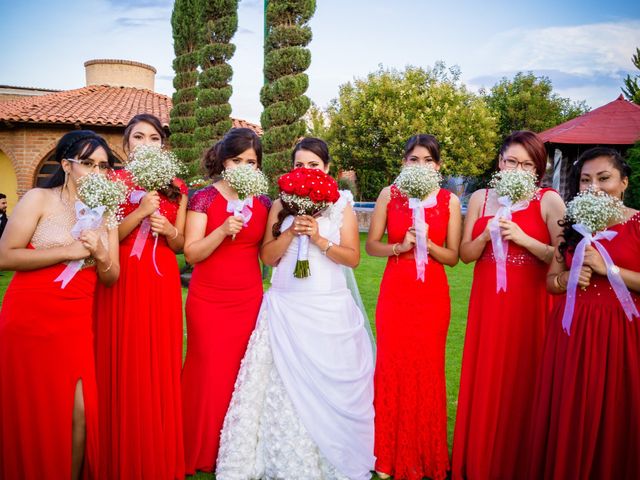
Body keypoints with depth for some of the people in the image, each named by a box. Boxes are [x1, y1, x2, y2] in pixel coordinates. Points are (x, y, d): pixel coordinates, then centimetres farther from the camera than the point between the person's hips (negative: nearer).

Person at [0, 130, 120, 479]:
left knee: (80, 412, 0)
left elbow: (111, 278, 8)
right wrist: (68, 251, -16)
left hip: (76, 325, 3)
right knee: (31, 415, 7)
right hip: (29, 320, -3)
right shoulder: (39, 199, -4)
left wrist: (100, 256, -13)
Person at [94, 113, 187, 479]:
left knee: (161, 368, 6)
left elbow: (180, 245, 12)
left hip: (162, 284, 2)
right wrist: (141, 211, -17)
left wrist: (168, 229, -9)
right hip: (122, 283, -2)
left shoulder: (176, 188, 10)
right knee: (123, 367, 1)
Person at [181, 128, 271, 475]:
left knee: (241, 374, 7)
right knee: (210, 375, 0)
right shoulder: (204, 198, -4)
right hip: (209, 300, -3)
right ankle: (202, 454, 22)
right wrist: (223, 231, -22)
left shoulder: (263, 202, 7)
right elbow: (191, 253, -9)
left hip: (249, 299, 3)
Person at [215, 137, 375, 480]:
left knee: (329, 384, 2)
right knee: (286, 385, 1)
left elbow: (353, 258, -1)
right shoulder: (280, 206, 9)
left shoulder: (341, 205, 4)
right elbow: (267, 257, 5)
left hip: (330, 308, -1)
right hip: (286, 307, 2)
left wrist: (319, 239, -13)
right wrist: (290, 232, -10)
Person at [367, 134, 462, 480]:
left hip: (432, 293, 0)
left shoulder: (449, 201, 2)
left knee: (427, 370, 7)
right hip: (395, 292, 0)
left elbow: (453, 256, 2)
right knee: (392, 366, 4)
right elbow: (371, 245, 3)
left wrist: (428, 244, -15)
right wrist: (400, 247, -14)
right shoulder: (389, 195, 2)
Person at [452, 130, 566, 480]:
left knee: (523, 382, 6)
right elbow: (466, 254, 5)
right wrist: (487, 234, -12)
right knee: (484, 383, 9)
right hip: (487, 302, 3)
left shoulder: (549, 201, -3)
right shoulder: (480, 198, 7)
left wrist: (523, 239, -18)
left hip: (530, 304, -3)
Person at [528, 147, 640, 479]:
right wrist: (569, 278, -7)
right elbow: (551, 281, 12)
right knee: (568, 417, 10)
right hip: (572, 331, 3)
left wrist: (608, 268, -18)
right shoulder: (571, 226, 8)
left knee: (613, 419, 6)